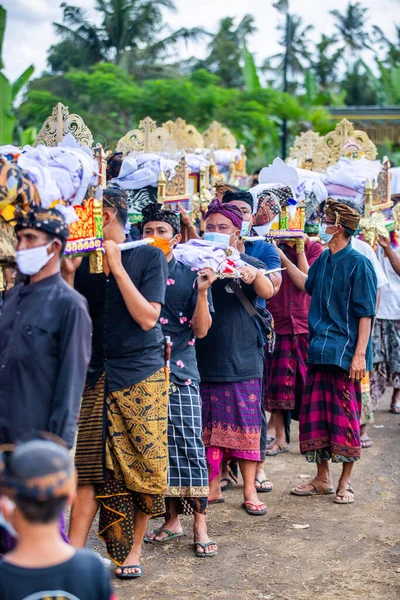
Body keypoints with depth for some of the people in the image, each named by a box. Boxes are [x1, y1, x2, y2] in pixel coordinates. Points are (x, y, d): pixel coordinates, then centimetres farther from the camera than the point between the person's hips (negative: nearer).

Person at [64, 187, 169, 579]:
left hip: (141, 377, -3)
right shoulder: (86, 262, 6)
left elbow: (147, 317, -14)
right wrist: (69, 276, -9)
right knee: (89, 467, -1)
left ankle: (134, 548, 20)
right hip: (99, 376, 3)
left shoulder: (149, 256, -5)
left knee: (143, 467, 4)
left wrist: (117, 267, -16)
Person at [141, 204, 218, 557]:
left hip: (180, 374, -2)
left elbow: (200, 330, -3)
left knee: (190, 447, -4)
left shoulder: (190, 275, 2)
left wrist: (202, 292, -17)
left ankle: (200, 527, 1)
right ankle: (172, 519, 21)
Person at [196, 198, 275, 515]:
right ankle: (213, 486, 18)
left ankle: (250, 490, 9)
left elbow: (267, 291, -19)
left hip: (242, 361, -2)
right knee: (207, 426, 7)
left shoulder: (249, 265, 0)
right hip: (204, 359, 2)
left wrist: (254, 275, -43)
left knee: (244, 424, 0)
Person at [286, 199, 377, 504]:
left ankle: (345, 482, 14)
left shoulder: (358, 264, -13)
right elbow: (308, 284, 28)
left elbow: (366, 313, -14)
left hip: (345, 353, -7)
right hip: (319, 350, 7)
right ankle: (322, 478, 23)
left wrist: (360, 354, -18)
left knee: (345, 418, 1)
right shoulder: (325, 259, 8)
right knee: (315, 414, 10)